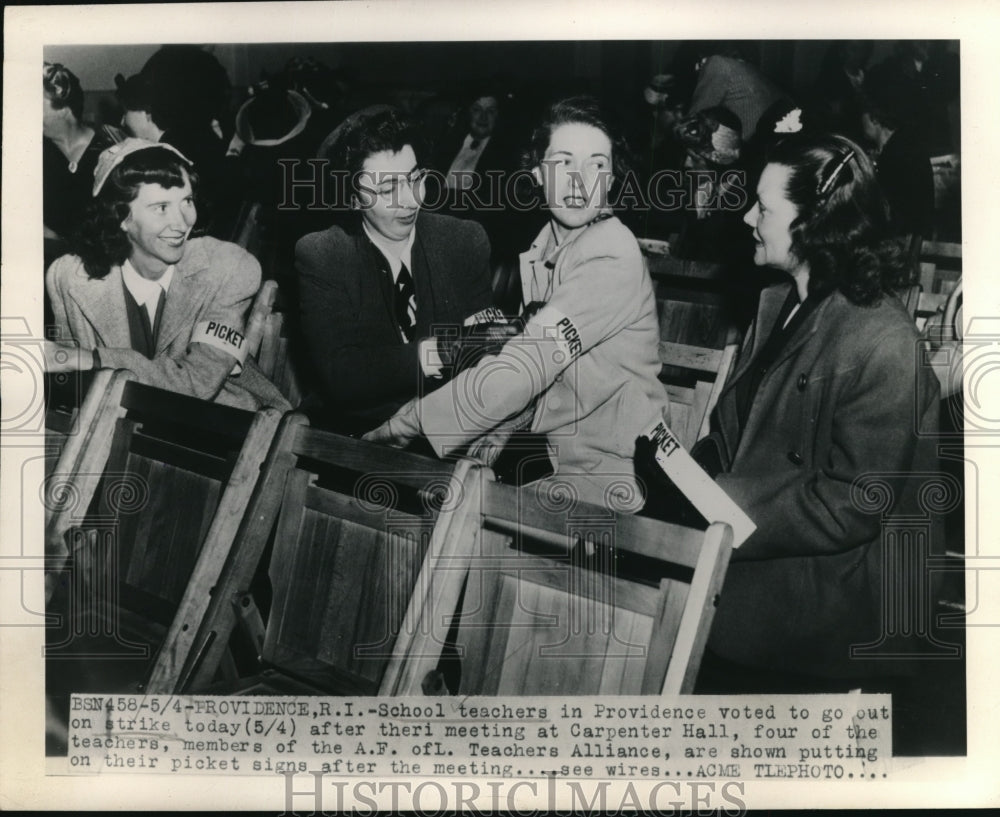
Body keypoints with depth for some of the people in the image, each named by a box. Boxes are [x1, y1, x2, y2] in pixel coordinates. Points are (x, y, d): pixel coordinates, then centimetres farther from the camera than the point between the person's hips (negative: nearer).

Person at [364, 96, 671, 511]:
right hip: (551, 453, 7)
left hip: (605, 478, -7)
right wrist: (489, 438, -7)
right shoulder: (547, 243, 6)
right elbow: (531, 358, 7)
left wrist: (402, 426, -22)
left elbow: (522, 368, -27)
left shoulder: (612, 258, -22)